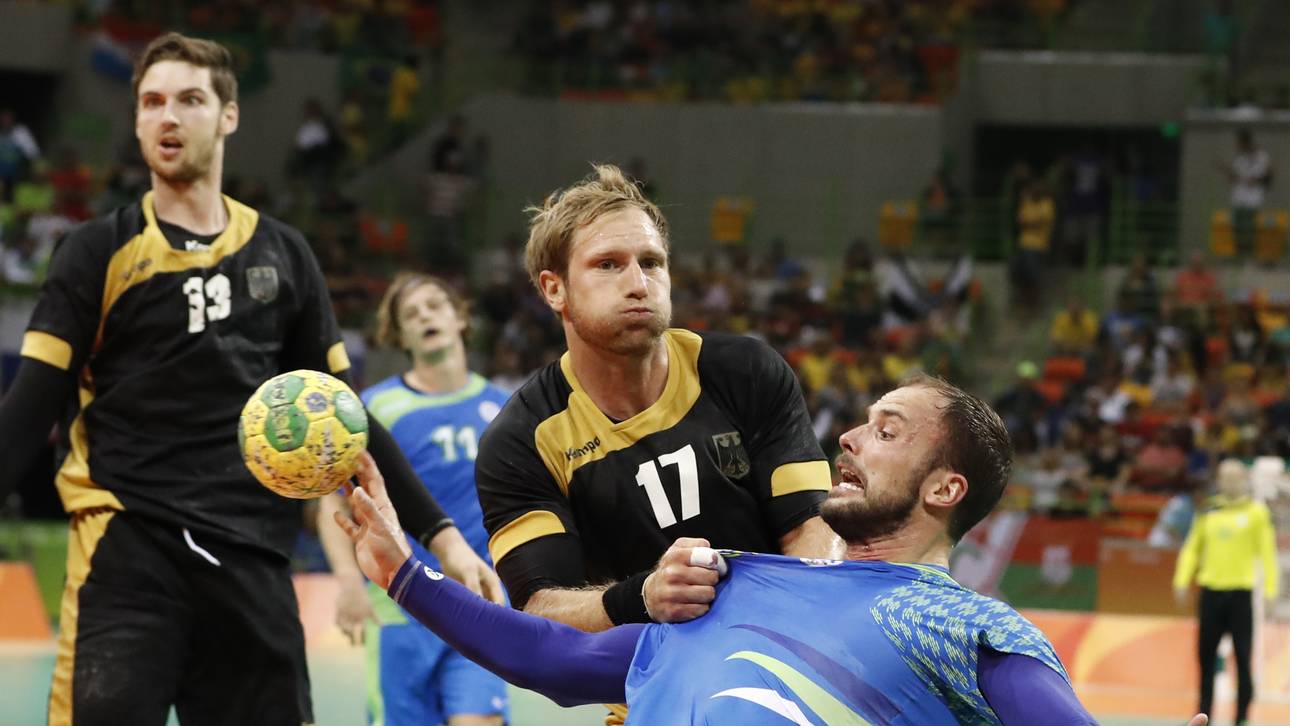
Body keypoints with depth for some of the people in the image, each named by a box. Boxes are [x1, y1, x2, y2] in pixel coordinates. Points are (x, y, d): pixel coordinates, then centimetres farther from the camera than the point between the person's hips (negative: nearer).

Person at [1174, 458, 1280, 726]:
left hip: (1241, 592, -3)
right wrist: (1182, 580, 4)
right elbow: (1192, 547, 15)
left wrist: (1270, 588, -8)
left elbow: (1267, 551, -1)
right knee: (1206, 657, 6)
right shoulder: (1208, 511, 10)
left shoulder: (1256, 511, 1)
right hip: (1211, 590, 3)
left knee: (1242, 658, -3)